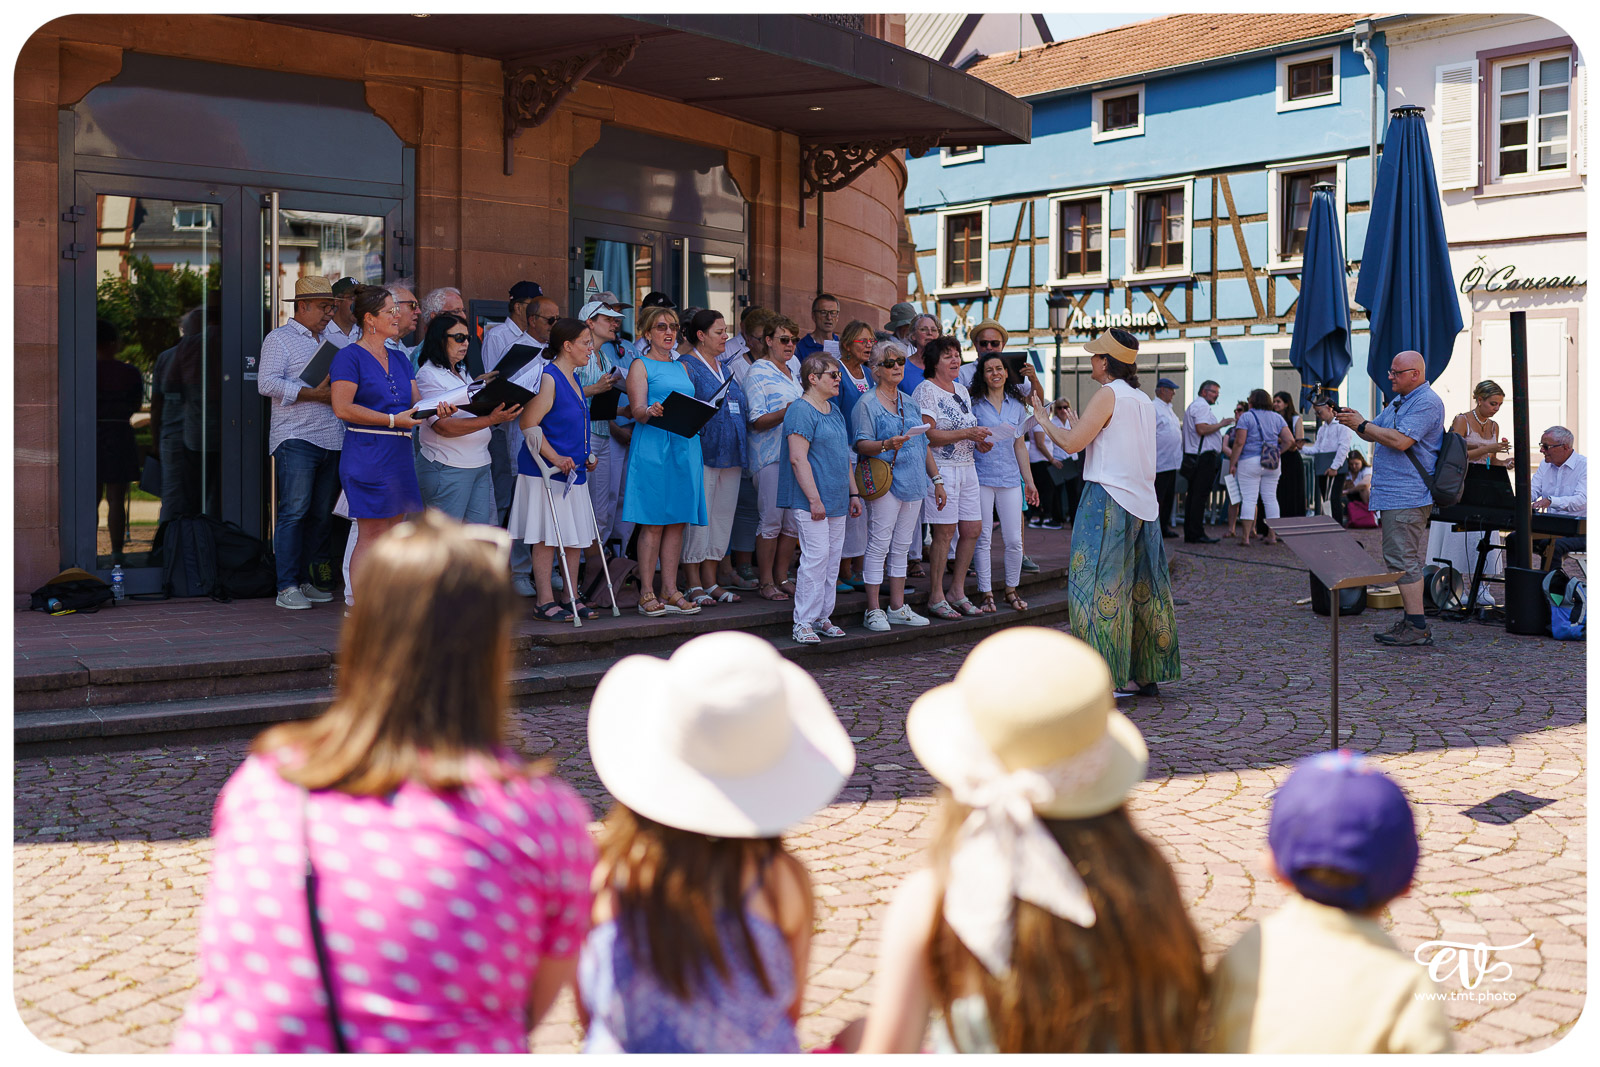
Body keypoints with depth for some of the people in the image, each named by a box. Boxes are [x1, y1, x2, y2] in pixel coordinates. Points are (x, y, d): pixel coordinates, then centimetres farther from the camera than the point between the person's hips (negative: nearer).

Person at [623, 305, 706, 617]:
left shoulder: (681, 367, 21)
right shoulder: (641, 366, 2)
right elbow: (637, 411, -8)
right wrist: (651, 412, -29)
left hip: (685, 444, 6)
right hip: (653, 446, -6)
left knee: (678, 521, 4)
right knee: (653, 523, -6)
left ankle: (670, 590, 8)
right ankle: (647, 593, -2)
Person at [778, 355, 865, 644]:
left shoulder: (835, 412, 18)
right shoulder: (801, 411, -11)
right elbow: (798, 458, -17)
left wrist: (853, 493, 21)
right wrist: (814, 499, -20)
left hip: (836, 501, 9)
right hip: (811, 502, -9)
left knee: (832, 559, 9)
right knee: (816, 557, -11)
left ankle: (822, 617, 17)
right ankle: (803, 622, -5)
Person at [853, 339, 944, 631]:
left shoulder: (910, 403, 17)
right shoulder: (867, 404, -3)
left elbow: (923, 445, 21)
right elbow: (861, 445, -11)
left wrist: (936, 479, 18)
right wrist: (887, 445, -29)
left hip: (913, 484, 7)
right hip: (885, 483, -7)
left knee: (901, 547, 9)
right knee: (879, 546, -6)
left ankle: (897, 607, 15)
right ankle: (873, 610, -2)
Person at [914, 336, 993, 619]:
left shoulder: (962, 390, 17)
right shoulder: (926, 391, -8)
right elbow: (928, 435, -17)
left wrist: (979, 442, 4)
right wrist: (966, 433, -20)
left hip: (967, 466, 8)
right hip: (941, 467, -8)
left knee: (973, 529, 7)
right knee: (945, 531, -8)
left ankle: (958, 591, 18)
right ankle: (935, 598, 0)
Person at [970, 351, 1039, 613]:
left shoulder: (1017, 406, 12)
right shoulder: (975, 405, 1)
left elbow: (1020, 446, 15)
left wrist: (1029, 481, 14)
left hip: (1010, 478, 3)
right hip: (981, 477, -3)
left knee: (1014, 540, 2)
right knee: (983, 538, -2)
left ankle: (1012, 590, 18)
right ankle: (986, 593, 8)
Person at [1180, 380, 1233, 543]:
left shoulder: (1193, 406, 24)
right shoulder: (1202, 406, -9)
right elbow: (1202, 429, -21)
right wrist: (1220, 424, -11)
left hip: (1194, 456, 11)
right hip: (1205, 456, -11)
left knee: (1193, 495, 9)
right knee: (1200, 495, -10)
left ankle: (1189, 534, 11)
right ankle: (1197, 534, -11)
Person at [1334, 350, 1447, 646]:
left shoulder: (1427, 402, -12)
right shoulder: (1399, 401, 20)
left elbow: (1400, 440, -22)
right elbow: (1374, 434, 23)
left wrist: (1362, 424, -14)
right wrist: (1355, 422, 2)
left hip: (1407, 496, -11)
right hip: (1394, 494, 11)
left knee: (1402, 559, -11)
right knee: (1407, 560, 12)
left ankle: (1417, 627, -9)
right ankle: (1412, 622, 16)